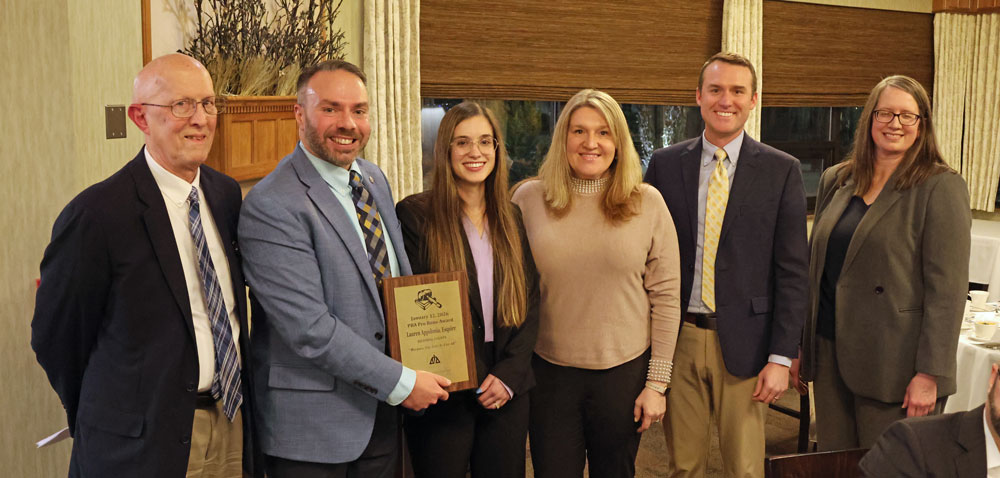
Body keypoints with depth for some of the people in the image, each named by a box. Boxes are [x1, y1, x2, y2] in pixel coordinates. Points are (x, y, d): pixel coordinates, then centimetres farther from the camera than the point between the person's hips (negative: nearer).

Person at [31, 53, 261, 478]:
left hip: (233, 426, 6)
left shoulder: (226, 194, 3)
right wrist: (104, 416, 4)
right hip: (145, 443, -5)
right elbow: (55, 336, -7)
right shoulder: (96, 213, -16)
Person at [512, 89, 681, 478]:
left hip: (625, 372, 0)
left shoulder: (647, 203, -2)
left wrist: (657, 383, -3)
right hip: (549, 372, 0)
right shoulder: (529, 198, -1)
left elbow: (666, 296, -1)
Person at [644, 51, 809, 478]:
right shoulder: (665, 164, 4)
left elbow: (792, 271, -3)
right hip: (676, 339, 2)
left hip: (743, 342, -1)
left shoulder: (781, 170, -1)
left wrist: (781, 357, -8)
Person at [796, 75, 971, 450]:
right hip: (830, 355, 5)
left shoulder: (941, 188, -7)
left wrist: (929, 374, -15)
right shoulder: (835, 181, 10)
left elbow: (947, 289, -11)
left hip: (893, 368, -5)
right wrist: (801, 345, 14)